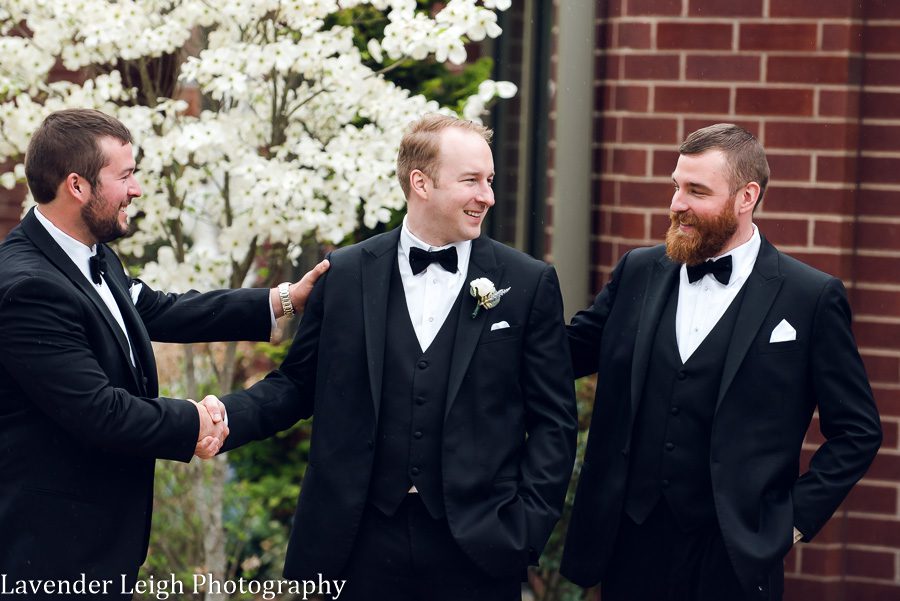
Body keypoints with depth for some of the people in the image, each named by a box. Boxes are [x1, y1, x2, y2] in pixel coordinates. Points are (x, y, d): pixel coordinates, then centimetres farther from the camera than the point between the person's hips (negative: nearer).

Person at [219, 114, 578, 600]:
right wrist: (223, 418, -8)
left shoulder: (528, 283, 2)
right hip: (367, 541, 1)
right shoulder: (345, 274, 5)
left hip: (478, 544, -1)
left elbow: (553, 419, 4)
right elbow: (297, 385, 9)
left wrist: (528, 523, -5)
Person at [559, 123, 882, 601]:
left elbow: (857, 431, 1)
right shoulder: (637, 272, 7)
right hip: (631, 545, 3)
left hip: (735, 556, -3)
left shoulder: (812, 297, -4)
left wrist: (797, 517, -5)